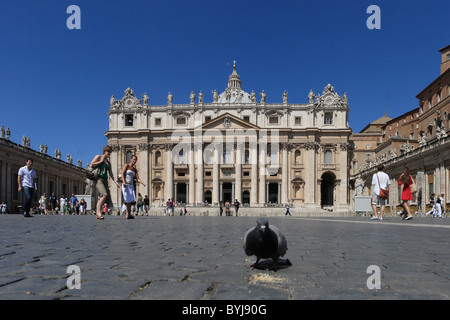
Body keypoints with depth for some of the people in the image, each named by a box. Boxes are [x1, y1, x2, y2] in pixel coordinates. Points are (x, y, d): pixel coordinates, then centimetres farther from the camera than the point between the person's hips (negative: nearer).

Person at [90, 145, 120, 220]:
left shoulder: (108, 162, 24)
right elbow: (91, 165, -4)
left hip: (105, 180, 7)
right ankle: (98, 211, -30)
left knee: (102, 198, 0)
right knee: (104, 195, -26)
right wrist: (101, 161, -2)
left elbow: (110, 173, 21)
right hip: (98, 179, -7)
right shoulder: (98, 157, 8)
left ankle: (97, 214, 5)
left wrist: (115, 181, 10)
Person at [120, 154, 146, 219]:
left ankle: (127, 214, 1)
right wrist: (123, 181, -27)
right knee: (128, 200, -14)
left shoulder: (135, 169, 16)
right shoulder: (126, 165, 1)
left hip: (131, 186, 6)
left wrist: (143, 183, -10)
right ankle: (128, 214, -10)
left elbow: (138, 179, 10)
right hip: (125, 185, -6)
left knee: (131, 200, -4)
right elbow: (122, 173, -12)